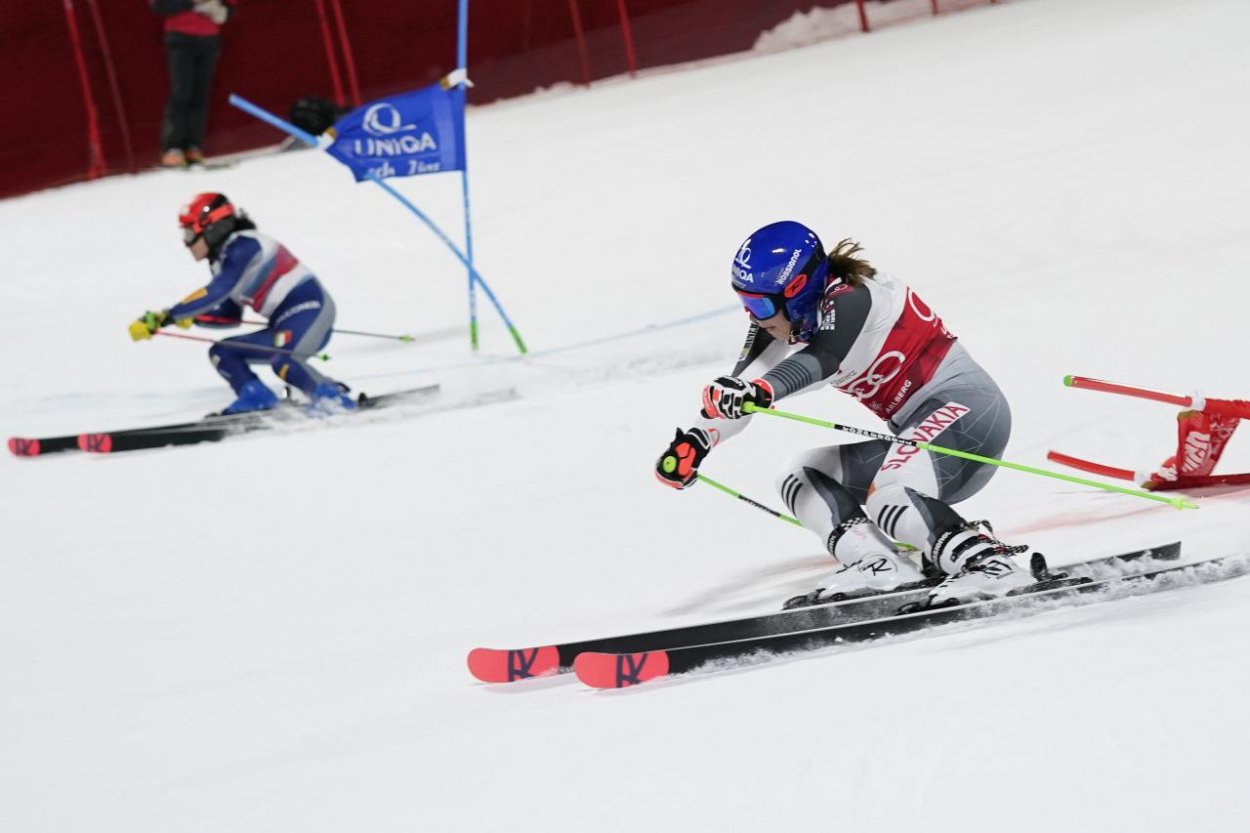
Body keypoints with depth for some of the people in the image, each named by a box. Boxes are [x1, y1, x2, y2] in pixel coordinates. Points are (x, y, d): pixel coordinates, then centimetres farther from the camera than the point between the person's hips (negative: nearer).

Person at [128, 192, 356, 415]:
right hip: (287, 323, 11)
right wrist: (190, 317, 5)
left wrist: (166, 318, -26)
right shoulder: (223, 259, 15)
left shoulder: (242, 247, -14)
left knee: (279, 358, -37)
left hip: (309, 308, -11)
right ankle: (255, 397, -9)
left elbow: (215, 293, -26)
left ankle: (333, 397, -39)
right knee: (221, 353, 10)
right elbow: (229, 317, 21)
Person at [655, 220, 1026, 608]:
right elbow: (743, 384, 3)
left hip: (965, 404, -10)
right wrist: (694, 441, -11)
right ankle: (878, 565, -17)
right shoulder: (794, 322, 7)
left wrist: (760, 391, -56)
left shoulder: (850, 299, -18)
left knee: (890, 497, -33)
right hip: (918, 426, 10)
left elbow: (820, 359, -38)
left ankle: (993, 565, -32)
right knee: (800, 478, 4)